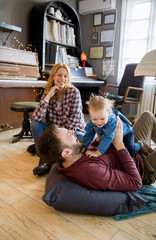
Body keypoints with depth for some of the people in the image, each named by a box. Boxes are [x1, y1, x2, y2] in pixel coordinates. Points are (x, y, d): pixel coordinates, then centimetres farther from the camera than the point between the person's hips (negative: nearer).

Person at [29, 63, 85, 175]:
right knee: (34, 124, -16)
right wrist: (48, 96, -21)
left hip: (73, 131, -3)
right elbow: (36, 117, -16)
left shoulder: (74, 92, -11)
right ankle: (44, 160, -19)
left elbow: (73, 120, -15)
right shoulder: (47, 93, -2)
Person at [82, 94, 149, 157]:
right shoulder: (92, 122, -26)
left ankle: (140, 144, 11)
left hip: (125, 133, -6)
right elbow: (88, 135, -14)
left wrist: (98, 152, -50)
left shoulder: (112, 122, -45)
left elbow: (107, 138, -48)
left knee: (131, 150, -22)